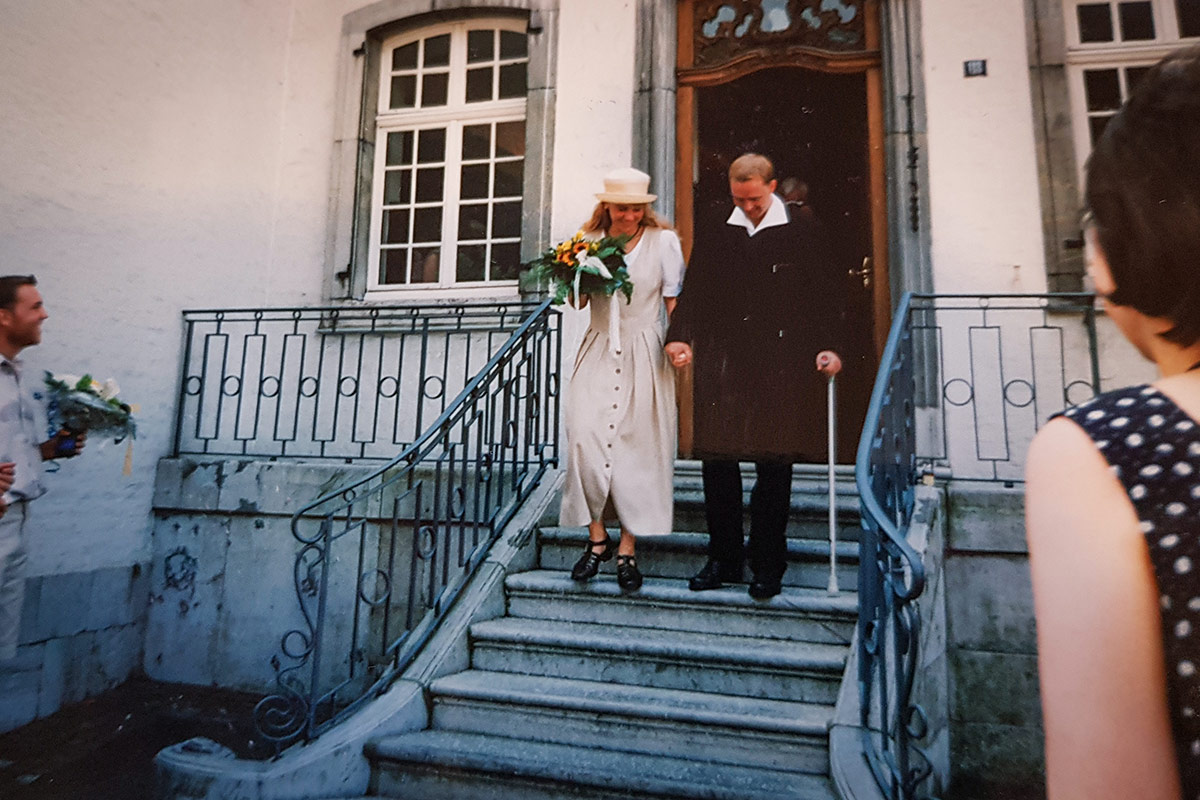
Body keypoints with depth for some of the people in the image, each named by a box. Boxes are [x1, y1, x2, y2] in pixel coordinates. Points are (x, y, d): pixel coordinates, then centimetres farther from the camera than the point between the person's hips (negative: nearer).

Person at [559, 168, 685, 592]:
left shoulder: (663, 241, 3)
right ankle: (597, 537, 8)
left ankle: (627, 548, 8)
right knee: (586, 439, -8)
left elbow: (674, 302, 4)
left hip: (644, 354, -2)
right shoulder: (590, 240, 8)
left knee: (638, 445, -2)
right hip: (598, 351, 2)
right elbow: (577, 302, 13)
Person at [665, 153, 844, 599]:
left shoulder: (801, 234, 9)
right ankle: (724, 559, 15)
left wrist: (828, 346, -6)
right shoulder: (716, 236, 15)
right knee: (717, 459, 1)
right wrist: (681, 337, -6)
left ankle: (768, 564, 14)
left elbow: (826, 294, 7)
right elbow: (694, 291, 10)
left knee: (775, 466, 0)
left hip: (781, 365, -2)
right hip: (723, 364, 3)